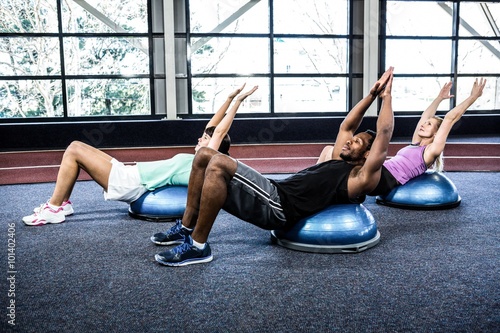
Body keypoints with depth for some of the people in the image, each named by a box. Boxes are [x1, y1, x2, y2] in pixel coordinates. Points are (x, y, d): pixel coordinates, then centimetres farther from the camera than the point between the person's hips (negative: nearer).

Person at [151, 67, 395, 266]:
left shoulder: (360, 178, 3)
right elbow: (346, 126, 35)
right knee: (204, 155, 2)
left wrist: (386, 95, 4)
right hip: (276, 192, 10)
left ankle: (197, 246, -20)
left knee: (218, 165, -29)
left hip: (280, 207, -10)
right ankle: (186, 227, 5)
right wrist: (371, 95, 31)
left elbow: (383, 137, -4)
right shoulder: (339, 163, 29)